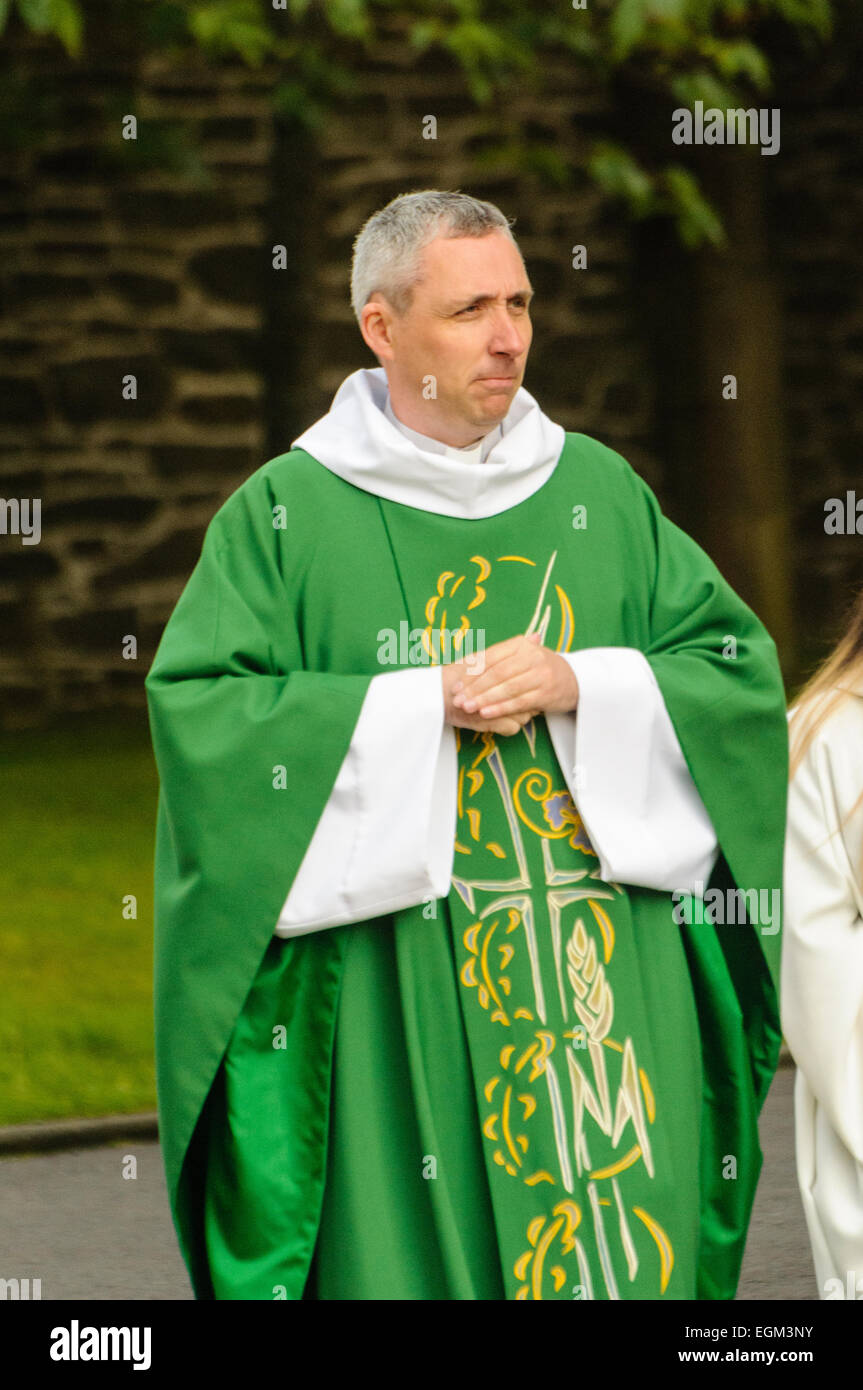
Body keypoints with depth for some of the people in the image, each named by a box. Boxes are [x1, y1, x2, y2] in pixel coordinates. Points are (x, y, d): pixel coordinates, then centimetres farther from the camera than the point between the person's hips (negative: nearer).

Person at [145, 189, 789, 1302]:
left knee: (623, 1248, 1)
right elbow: (196, 709, -9)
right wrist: (422, 703, -14)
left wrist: (583, 686, -9)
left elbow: (741, 669, 8)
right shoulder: (285, 514, 1)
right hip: (392, 1002, -3)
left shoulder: (602, 492, 12)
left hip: (608, 992, 3)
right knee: (409, 1248, -4)